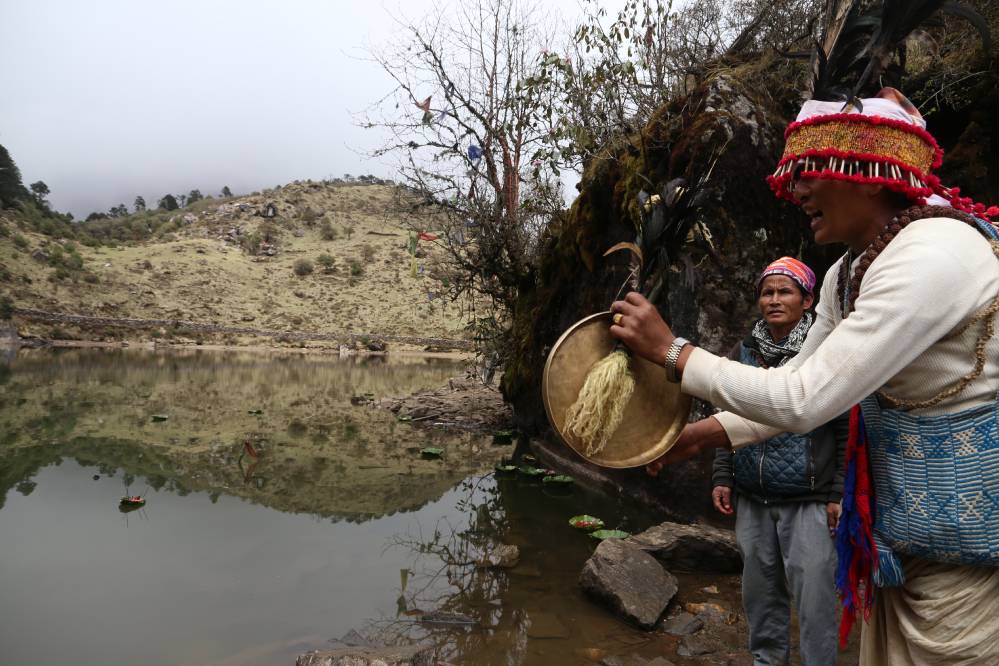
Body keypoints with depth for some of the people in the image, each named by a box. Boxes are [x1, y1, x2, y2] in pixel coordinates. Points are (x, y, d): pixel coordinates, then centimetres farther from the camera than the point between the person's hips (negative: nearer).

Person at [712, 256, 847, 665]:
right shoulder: (743, 352, 8)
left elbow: (846, 431, -6)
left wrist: (838, 493, -8)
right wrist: (721, 477, 7)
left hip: (807, 501, -4)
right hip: (752, 498, 5)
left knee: (813, 594, -1)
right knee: (760, 586, 15)